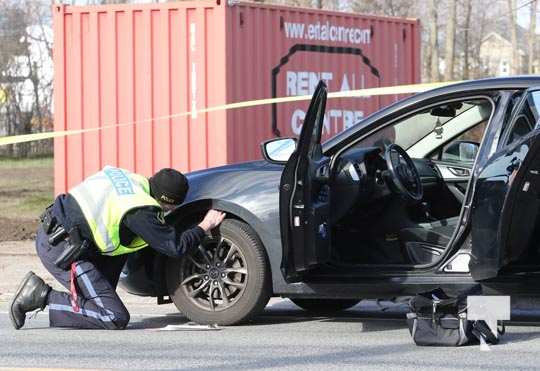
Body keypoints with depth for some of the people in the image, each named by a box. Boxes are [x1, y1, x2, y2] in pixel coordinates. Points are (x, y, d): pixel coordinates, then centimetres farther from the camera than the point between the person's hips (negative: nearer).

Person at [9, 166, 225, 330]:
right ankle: (43, 295, -8)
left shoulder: (132, 179, 9)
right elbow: (176, 247, -10)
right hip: (61, 250, -9)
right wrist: (204, 227, 5)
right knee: (116, 319, -8)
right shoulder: (141, 211, -15)